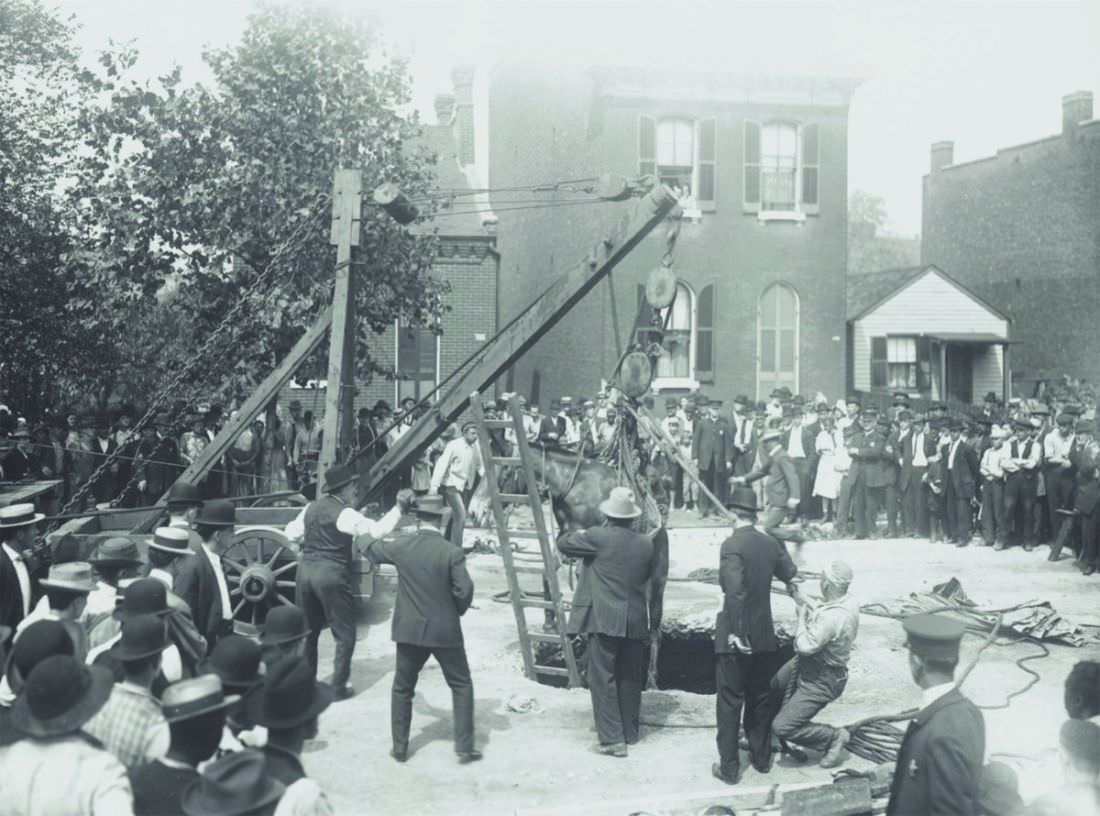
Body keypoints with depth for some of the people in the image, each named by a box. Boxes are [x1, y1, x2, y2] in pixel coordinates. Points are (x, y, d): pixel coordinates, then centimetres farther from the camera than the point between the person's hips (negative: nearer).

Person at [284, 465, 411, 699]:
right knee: (345, 634, 7)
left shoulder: (311, 508, 8)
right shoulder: (345, 514, -12)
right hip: (331, 575, -6)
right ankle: (338, 687, 9)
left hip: (306, 570, 7)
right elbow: (378, 530, -18)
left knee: (308, 630, 18)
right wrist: (399, 507, -13)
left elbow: (291, 534, 13)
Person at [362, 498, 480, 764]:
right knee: (462, 686, 12)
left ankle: (400, 747, 21)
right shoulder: (452, 552, -12)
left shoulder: (401, 546, -4)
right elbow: (464, 591, -16)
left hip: (410, 630, 2)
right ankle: (465, 747, 9)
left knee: (402, 688, 18)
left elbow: (371, 550, 14)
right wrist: (456, 611, 4)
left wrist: (375, 538, 36)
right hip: (445, 630, -2)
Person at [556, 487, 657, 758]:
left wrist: (581, 534, 18)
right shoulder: (646, 544, 4)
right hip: (635, 623, 5)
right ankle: (630, 733, 26)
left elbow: (563, 544, -1)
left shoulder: (598, 538, -10)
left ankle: (613, 739, -3)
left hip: (603, 621, -5)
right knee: (630, 679, 15)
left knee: (603, 679, 0)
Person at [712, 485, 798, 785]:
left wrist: (736, 633, -22)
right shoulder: (770, 544, 1)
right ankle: (762, 757, 31)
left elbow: (735, 591, -26)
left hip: (736, 637, -6)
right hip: (764, 636, 6)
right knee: (759, 698, 19)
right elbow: (791, 575, 13)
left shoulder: (732, 545, -17)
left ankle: (729, 768, 10)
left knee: (730, 701, 4)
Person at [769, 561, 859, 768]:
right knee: (769, 689, 21)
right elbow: (819, 616, 11)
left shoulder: (834, 617, -36)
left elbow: (806, 646, -32)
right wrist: (801, 600, 8)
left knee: (782, 726, -7)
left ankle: (835, 737, 11)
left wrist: (802, 618, -19)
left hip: (821, 681, -10)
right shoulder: (845, 602, -7)